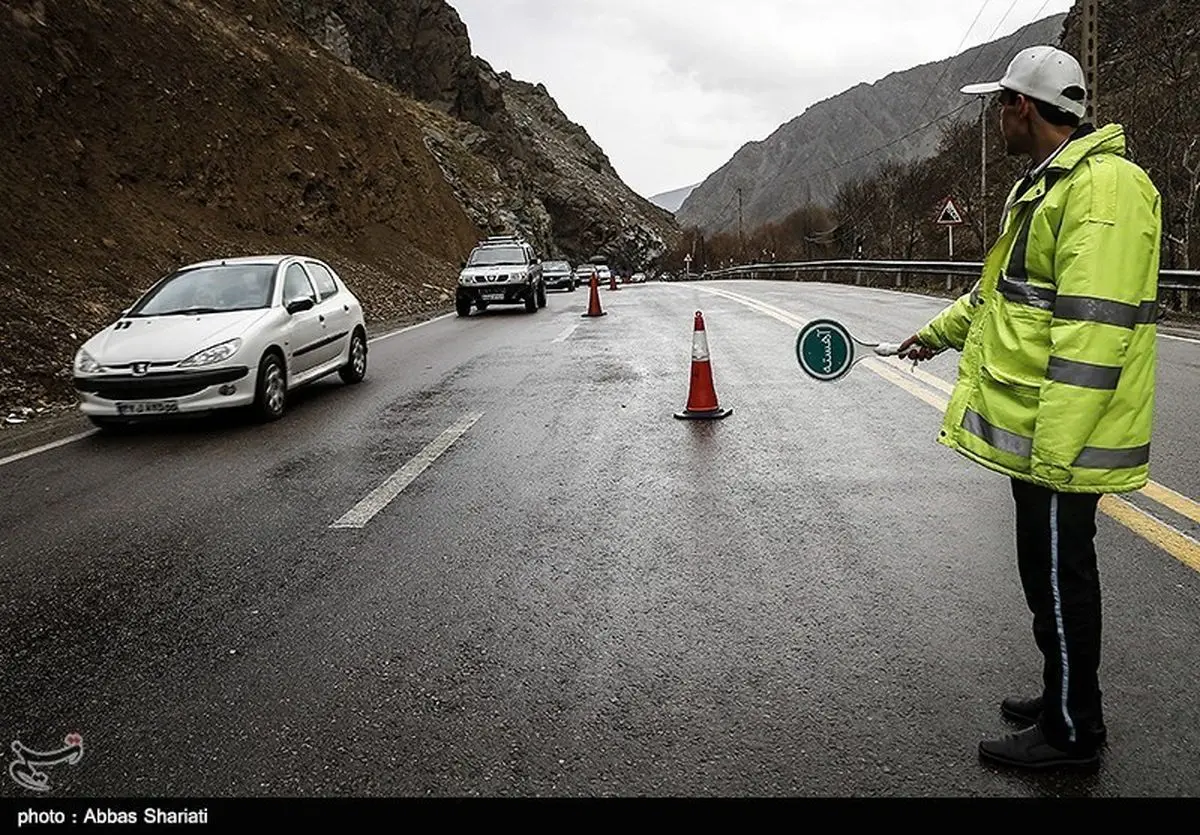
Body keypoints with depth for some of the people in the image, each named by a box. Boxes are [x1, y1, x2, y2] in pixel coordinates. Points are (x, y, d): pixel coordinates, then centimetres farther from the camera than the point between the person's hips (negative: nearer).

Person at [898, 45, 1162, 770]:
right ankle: (1065, 700, 35)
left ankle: (1072, 733, 19)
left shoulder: (1103, 186, -18)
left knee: (1058, 580, 2)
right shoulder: (1045, 186, 16)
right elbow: (1005, 290, 31)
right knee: (1051, 574, 19)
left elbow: (1094, 330, -25)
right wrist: (938, 334, 42)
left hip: (1061, 443, -10)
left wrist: (1052, 450, -26)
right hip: (1040, 435, 10)